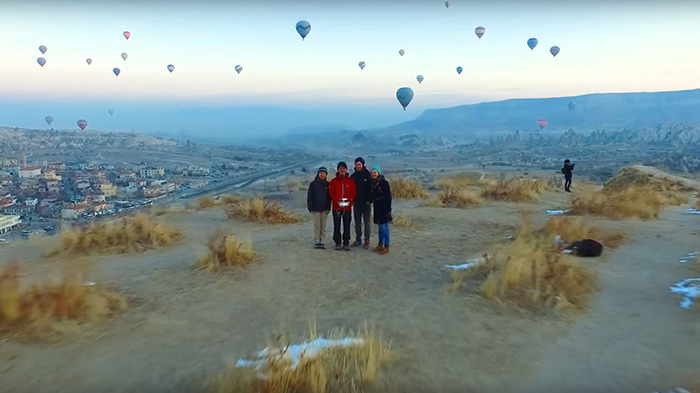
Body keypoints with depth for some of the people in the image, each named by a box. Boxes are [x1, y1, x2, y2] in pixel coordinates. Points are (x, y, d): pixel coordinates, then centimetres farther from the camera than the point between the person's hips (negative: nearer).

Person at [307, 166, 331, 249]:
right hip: (316, 208, -2)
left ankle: (322, 242, 7)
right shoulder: (313, 184, 2)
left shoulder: (327, 184, 7)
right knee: (317, 226, -2)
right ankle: (317, 242, 3)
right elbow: (309, 197, 0)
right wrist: (310, 208, -6)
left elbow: (329, 197, 6)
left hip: (325, 209, 2)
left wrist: (328, 208, -3)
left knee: (323, 226, 4)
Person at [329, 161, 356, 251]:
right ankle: (338, 243, 10)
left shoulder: (350, 181, 8)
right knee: (337, 226, 1)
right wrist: (337, 200, -15)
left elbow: (353, 192, 6)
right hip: (336, 207, 0)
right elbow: (331, 193, 1)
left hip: (347, 207, 1)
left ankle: (346, 244, 12)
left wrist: (350, 200, -11)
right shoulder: (333, 181, 5)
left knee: (347, 226, 3)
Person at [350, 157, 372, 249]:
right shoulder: (353, 176, 7)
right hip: (356, 203, 4)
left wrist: (370, 200, -12)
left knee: (367, 222, 1)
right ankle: (358, 240, 19)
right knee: (357, 223, 10)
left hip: (366, 203, -4)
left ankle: (367, 241, 7)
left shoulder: (368, 175, -3)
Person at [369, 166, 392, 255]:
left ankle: (387, 247, 0)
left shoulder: (384, 183, -10)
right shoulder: (372, 183, 9)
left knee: (384, 227, -6)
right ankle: (380, 245, 21)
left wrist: (388, 209, -16)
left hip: (384, 208, -7)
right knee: (379, 227, 12)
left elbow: (388, 197, -12)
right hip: (377, 208, 7)